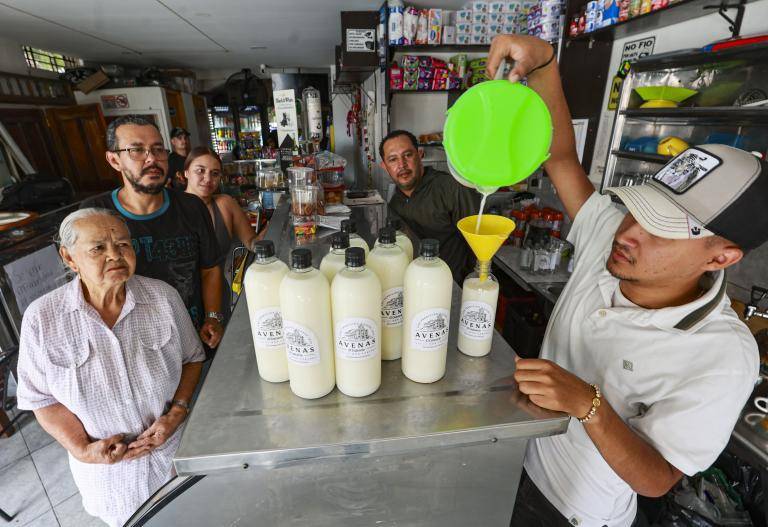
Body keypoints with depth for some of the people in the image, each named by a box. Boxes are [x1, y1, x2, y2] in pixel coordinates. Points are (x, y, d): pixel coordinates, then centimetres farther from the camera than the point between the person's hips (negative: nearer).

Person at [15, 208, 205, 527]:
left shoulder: (163, 297, -15)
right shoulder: (41, 319, -15)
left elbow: (192, 358, -4)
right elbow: (41, 398, -5)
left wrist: (177, 413, -15)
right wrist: (82, 448, -14)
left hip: (175, 446, 1)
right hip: (107, 467, 0)